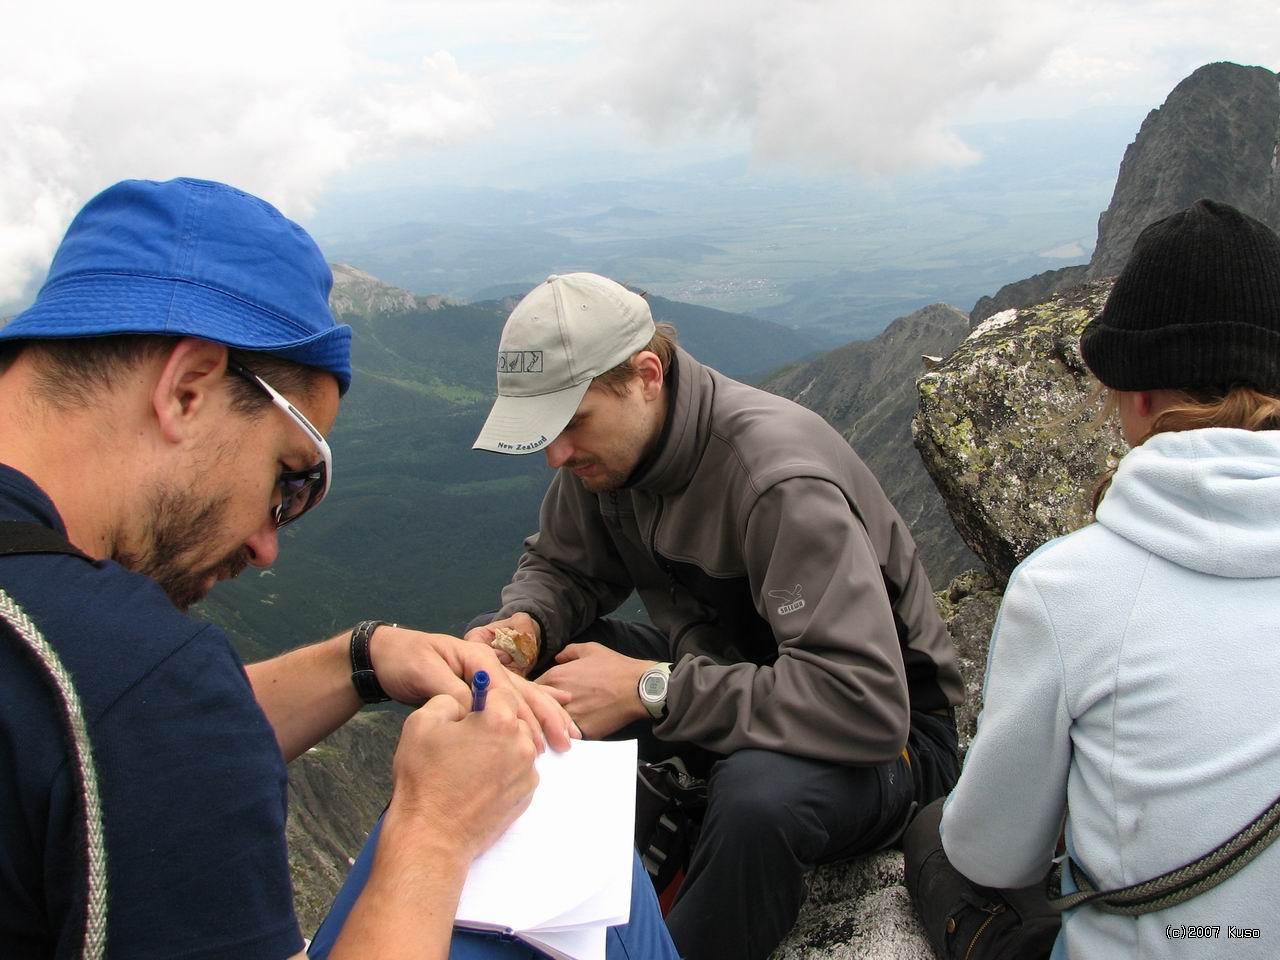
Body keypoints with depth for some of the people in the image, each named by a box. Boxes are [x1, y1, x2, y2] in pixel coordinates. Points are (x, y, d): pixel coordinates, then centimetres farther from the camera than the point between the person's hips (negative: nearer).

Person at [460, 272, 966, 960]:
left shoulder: (776, 476, -31)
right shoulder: (605, 444, -8)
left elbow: (868, 706, -38)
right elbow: (558, 566, 8)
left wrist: (650, 690, -35)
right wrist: (524, 624, -16)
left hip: (887, 729, -6)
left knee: (758, 794, -41)